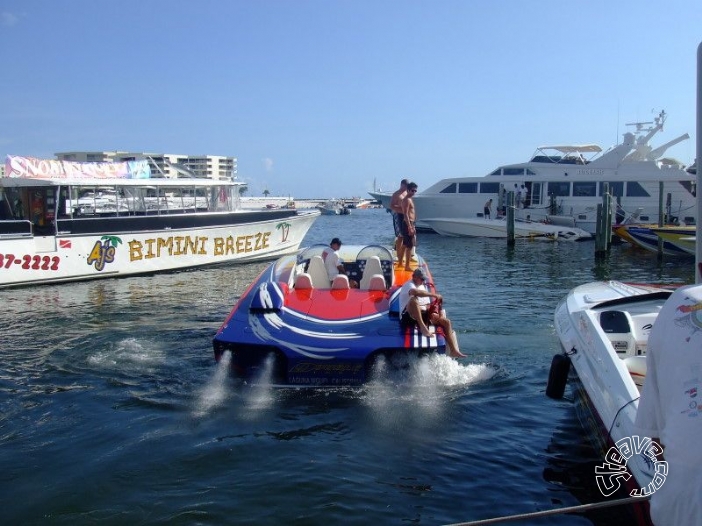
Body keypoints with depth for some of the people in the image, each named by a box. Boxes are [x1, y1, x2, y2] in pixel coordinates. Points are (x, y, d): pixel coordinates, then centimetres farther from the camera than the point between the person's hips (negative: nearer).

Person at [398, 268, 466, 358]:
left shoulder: (424, 287, 23)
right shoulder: (408, 285, -4)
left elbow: (427, 305, 21)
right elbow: (415, 292, -31)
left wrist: (432, 313, -3)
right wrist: (433, 295, -26)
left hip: (423, 315, 8)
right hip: (408, 316, -8)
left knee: (447, 322, -4)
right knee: (414, 299, -38)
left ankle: (453, 351, -6)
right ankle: (422, 327, -39)